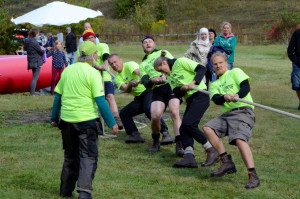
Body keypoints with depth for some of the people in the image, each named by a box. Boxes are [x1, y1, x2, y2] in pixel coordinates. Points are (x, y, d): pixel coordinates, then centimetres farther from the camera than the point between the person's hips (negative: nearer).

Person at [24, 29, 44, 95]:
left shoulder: (27, 41, 5)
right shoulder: (34, 42, -19)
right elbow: (41, 51, -15)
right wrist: (42, 49, 9)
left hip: (31, 62, 8)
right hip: (37, 62, -8)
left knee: (34, 77, 19)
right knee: (35, 78, -3)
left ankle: (32, 92, 22)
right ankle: (32, 93, -3)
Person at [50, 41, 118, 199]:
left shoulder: (67, 71, 7)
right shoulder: (93, 73, -10)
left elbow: (57, 96, 11)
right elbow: (100, 101, -14)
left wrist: (54, 118, 22)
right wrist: (112, 123, -9)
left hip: (67, 120, 6)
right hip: (87, 120, -5)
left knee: (70, 156, 19)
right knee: (88, 157, 0)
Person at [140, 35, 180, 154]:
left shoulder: (163, 53, 21)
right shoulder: (143, 65, 26)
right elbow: (145, 83, 9)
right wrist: (152, 80, -15)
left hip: (171, 85, -2)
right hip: (157, 90, 2)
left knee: (174, 113, -22)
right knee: (155, 116, -19)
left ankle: (179, 145, -24)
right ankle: (156, 142, 5)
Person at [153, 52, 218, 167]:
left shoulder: (180, 62, -3)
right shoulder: (170, 76, 21)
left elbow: (202, 69, -12)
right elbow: (177, 94, 10)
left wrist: (194, 83, -23)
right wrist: (183, 88, -11)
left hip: (200, 96, -9)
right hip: (190, 101, 9)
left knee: (188, 124, -19)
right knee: (183, 128, -4)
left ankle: (211, 151, -11)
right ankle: (189, 157, -15)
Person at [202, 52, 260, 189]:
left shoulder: (235, 72, 12)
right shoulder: (214, 85, 24)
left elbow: (246, 87, -6)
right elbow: (216, 99, 4)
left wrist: (237, 95, -27)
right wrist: (225, 97, -20)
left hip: (243, 111, -6)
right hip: (226, 115, 6)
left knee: (239, 139, -27)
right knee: (208, 128, -13)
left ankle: (253, 176, -32)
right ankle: (226, 162, -8)